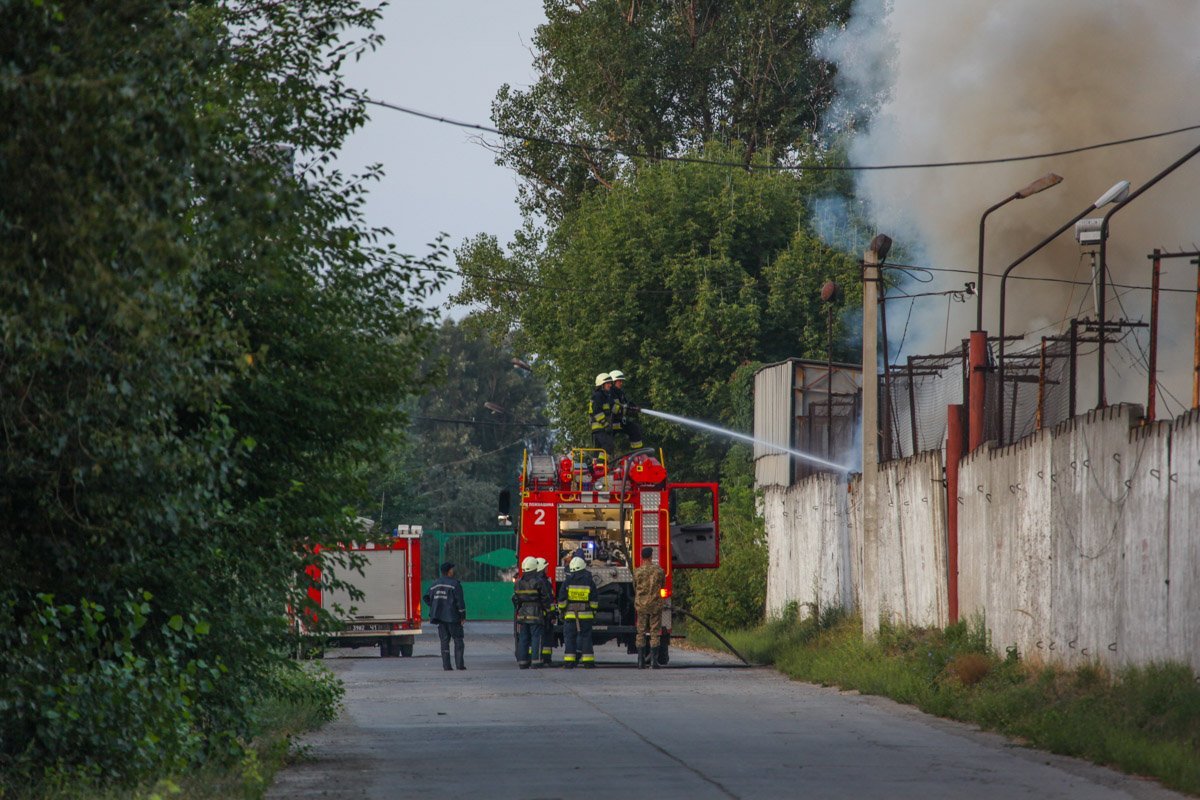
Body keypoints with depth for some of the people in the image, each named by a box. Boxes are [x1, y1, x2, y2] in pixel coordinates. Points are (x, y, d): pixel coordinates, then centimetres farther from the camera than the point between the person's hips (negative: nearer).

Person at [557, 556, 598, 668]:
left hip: (570, 614, -1)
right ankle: (588, 660, 3)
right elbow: (593, 600, 3)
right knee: (586, 636, 5)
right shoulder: (589, 582, 0)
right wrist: (594, 612, 12)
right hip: (586, 615, 1)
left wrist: (561, 611, 9)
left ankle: (569, 660, -3)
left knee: (569, 637, 2)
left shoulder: (567, 582, -2)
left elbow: (562, 600, -2)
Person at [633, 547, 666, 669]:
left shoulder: (637, 572, -3)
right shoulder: (659, 570, -5)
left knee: (641, 633, 6)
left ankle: (641, 661, 3)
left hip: (641, 604, 1)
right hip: (655, 604, -1)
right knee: (655, 633, 2)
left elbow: (634, 588, 8)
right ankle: (653, 660, -3)